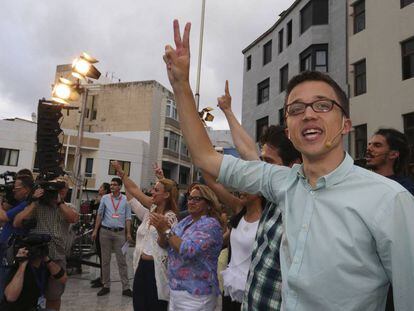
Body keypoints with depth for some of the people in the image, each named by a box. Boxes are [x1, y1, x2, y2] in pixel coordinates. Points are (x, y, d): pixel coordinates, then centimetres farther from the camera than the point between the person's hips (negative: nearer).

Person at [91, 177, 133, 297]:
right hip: (105, 231, 2)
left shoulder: (125, 200, 1)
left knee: (122, 261, 0)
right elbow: (99, 214, 8)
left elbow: (128, 217, 2)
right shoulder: (105, 198, 5)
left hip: (120, 232, -2)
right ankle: (106, 286, 21)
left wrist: (128, 233, -4)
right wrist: (95, 230, 3)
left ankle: (126, 287, 5)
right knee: (105, 260, 9)